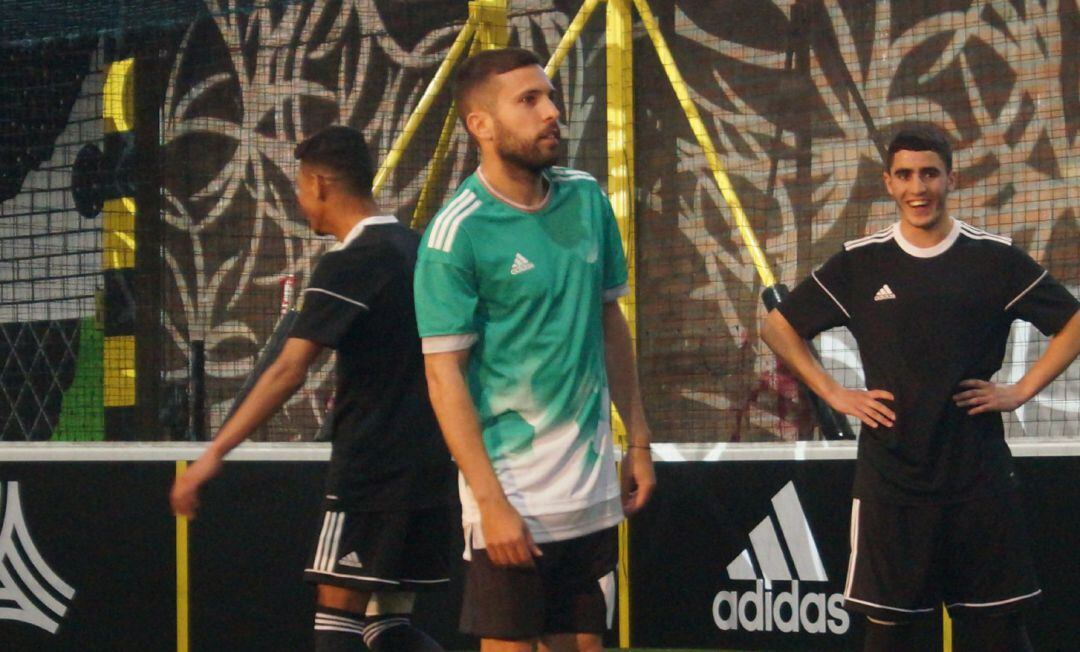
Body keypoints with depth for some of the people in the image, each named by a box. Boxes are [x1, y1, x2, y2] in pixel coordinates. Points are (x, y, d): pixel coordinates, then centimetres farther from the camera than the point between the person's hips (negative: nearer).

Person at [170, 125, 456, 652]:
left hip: (370, 467, -8)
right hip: (428, 468, 8)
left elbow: (289, 371, -20)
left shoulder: (348, 265, -12)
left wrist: (214, 454, -22)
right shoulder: (414, 249, 13)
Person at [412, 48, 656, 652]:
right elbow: (445, 376, -14)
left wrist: (639, 441, 12)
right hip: (513, 498, -6)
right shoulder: (457, 232, -13)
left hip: (593, 489, 6)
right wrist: (491, 502, -18)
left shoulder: (587, 199, 5)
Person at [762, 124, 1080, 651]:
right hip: (890, 474, 0)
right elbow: (778, 326, 11)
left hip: (978, 472, 0)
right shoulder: (860, 263, 4)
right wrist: (833, 394, 3)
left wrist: (1021, 391, -1)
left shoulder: (994, 259, 2)